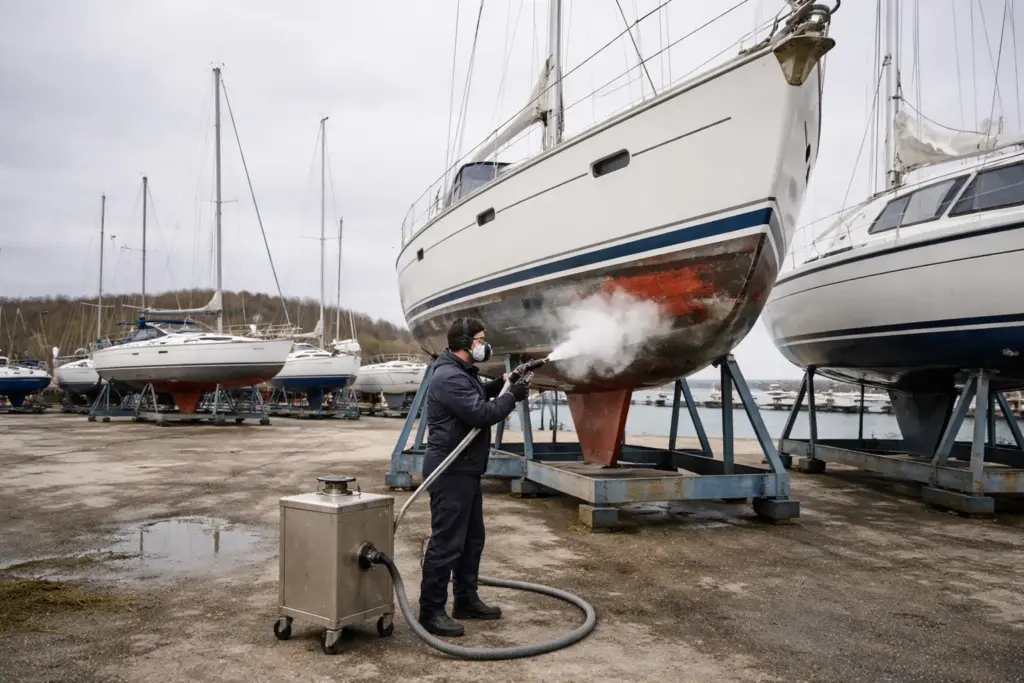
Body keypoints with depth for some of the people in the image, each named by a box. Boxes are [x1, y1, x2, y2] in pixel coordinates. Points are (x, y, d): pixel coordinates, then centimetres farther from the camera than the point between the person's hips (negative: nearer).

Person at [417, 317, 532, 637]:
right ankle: (431, 611, 2)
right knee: (446, 543, -6)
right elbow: (482, 413, -25)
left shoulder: (463, 372, 14)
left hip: (466, 470, 11)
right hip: (450, 472, -11)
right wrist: (513, 396, -11)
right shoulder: (449, 377, -20)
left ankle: (466, 600, 29)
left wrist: (502, 383, 12)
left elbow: (478, 397, 29)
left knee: (472, 539, 18)